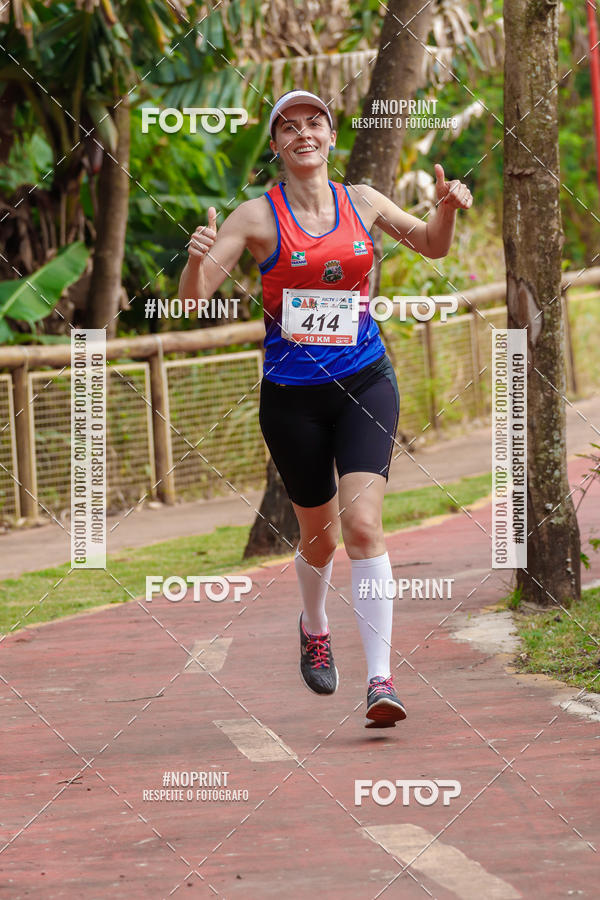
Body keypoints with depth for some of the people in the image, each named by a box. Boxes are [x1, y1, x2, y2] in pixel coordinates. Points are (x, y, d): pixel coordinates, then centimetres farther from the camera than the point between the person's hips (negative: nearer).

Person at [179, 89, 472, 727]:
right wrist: (196, 259, -32)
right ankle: (314, 627, 44)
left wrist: (447, 210, -1)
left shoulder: (362, 202, 4)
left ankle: (380, 681, -19)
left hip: (365, 382, 1)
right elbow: (193, 299, -10)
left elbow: (431, 247, 20)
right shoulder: (257, 216, -5)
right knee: (321, 534, 11)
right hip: (292, 394, -1)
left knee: (363, 524, -16)